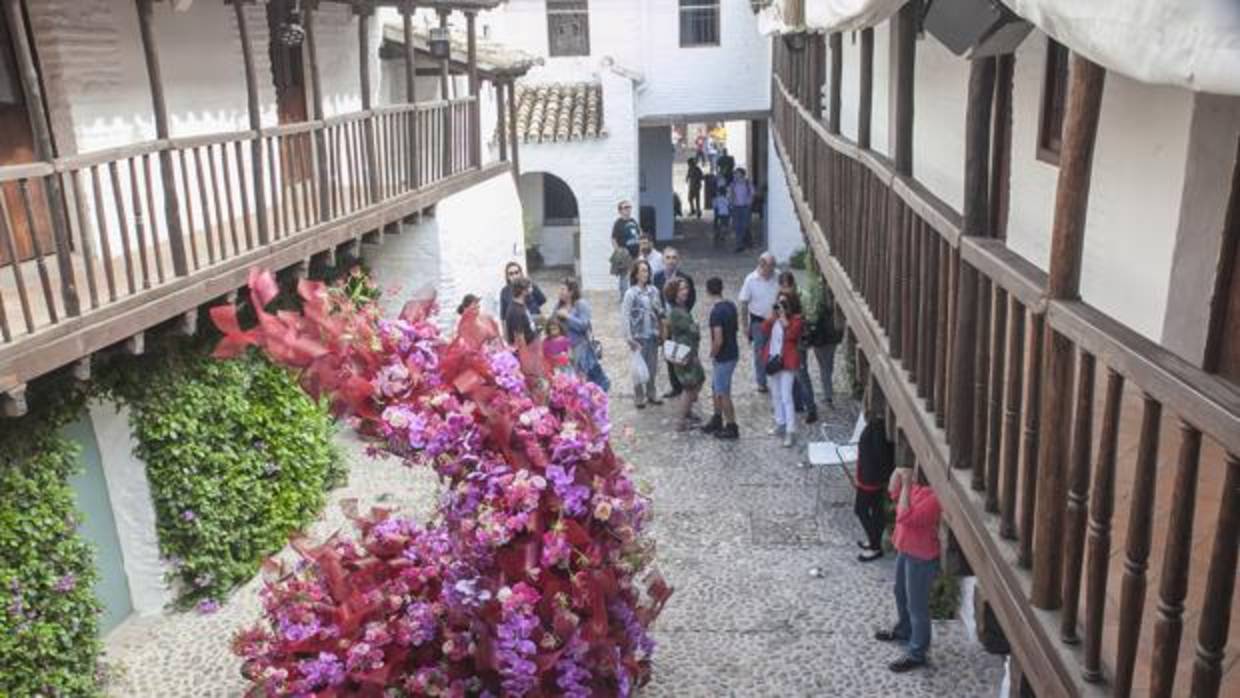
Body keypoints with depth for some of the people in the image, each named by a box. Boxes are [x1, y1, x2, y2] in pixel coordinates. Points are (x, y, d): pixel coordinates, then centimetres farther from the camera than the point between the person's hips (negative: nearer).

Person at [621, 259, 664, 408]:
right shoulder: (631, 294, -11)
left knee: (652, 366, 12)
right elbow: (625, 316, -12)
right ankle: (639, 397, 20)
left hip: (652, 335, 4)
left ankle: (651, 393, 29)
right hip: (638, 336, -4)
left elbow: (660, 312, 10)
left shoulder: (653, 291, 1)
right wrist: (629, 338, -14)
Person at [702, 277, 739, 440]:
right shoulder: (730, 305, 3)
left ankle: (731, 428, 13)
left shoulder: (716, 311, -24)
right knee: (715, 388, 21)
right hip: (732, 352, 9)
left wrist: (713, 354, -10)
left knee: (723, 393, 4)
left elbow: (718, 340, -26)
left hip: (724, 357, -9)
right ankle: (717, 421, 33)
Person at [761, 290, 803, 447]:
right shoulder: (775, 317, 10)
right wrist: (773, 315, -10)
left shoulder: (796, 319, -10)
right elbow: (765, 329, -2)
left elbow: (791, 334, -26)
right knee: (775, 395, 17)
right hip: (773, 359, 7)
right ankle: (780, 423, 32)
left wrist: (783, 316, -24)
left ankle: (790, 431, -7)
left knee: (786, 397, -11)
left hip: (787, 362, -7)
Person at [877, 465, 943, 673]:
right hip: (905, 549, 9)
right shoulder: (917, 485, -4)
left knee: (917, 606, 6)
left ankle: (916, 654, 21)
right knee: (901, 593, 28)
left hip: (921, 557, -9)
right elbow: (894, 493, 12)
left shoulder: (934, 498, -31)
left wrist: (906, 485, -35)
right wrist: (899, 473, -5)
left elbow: (905, 518, -36)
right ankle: (903, 631, 51)